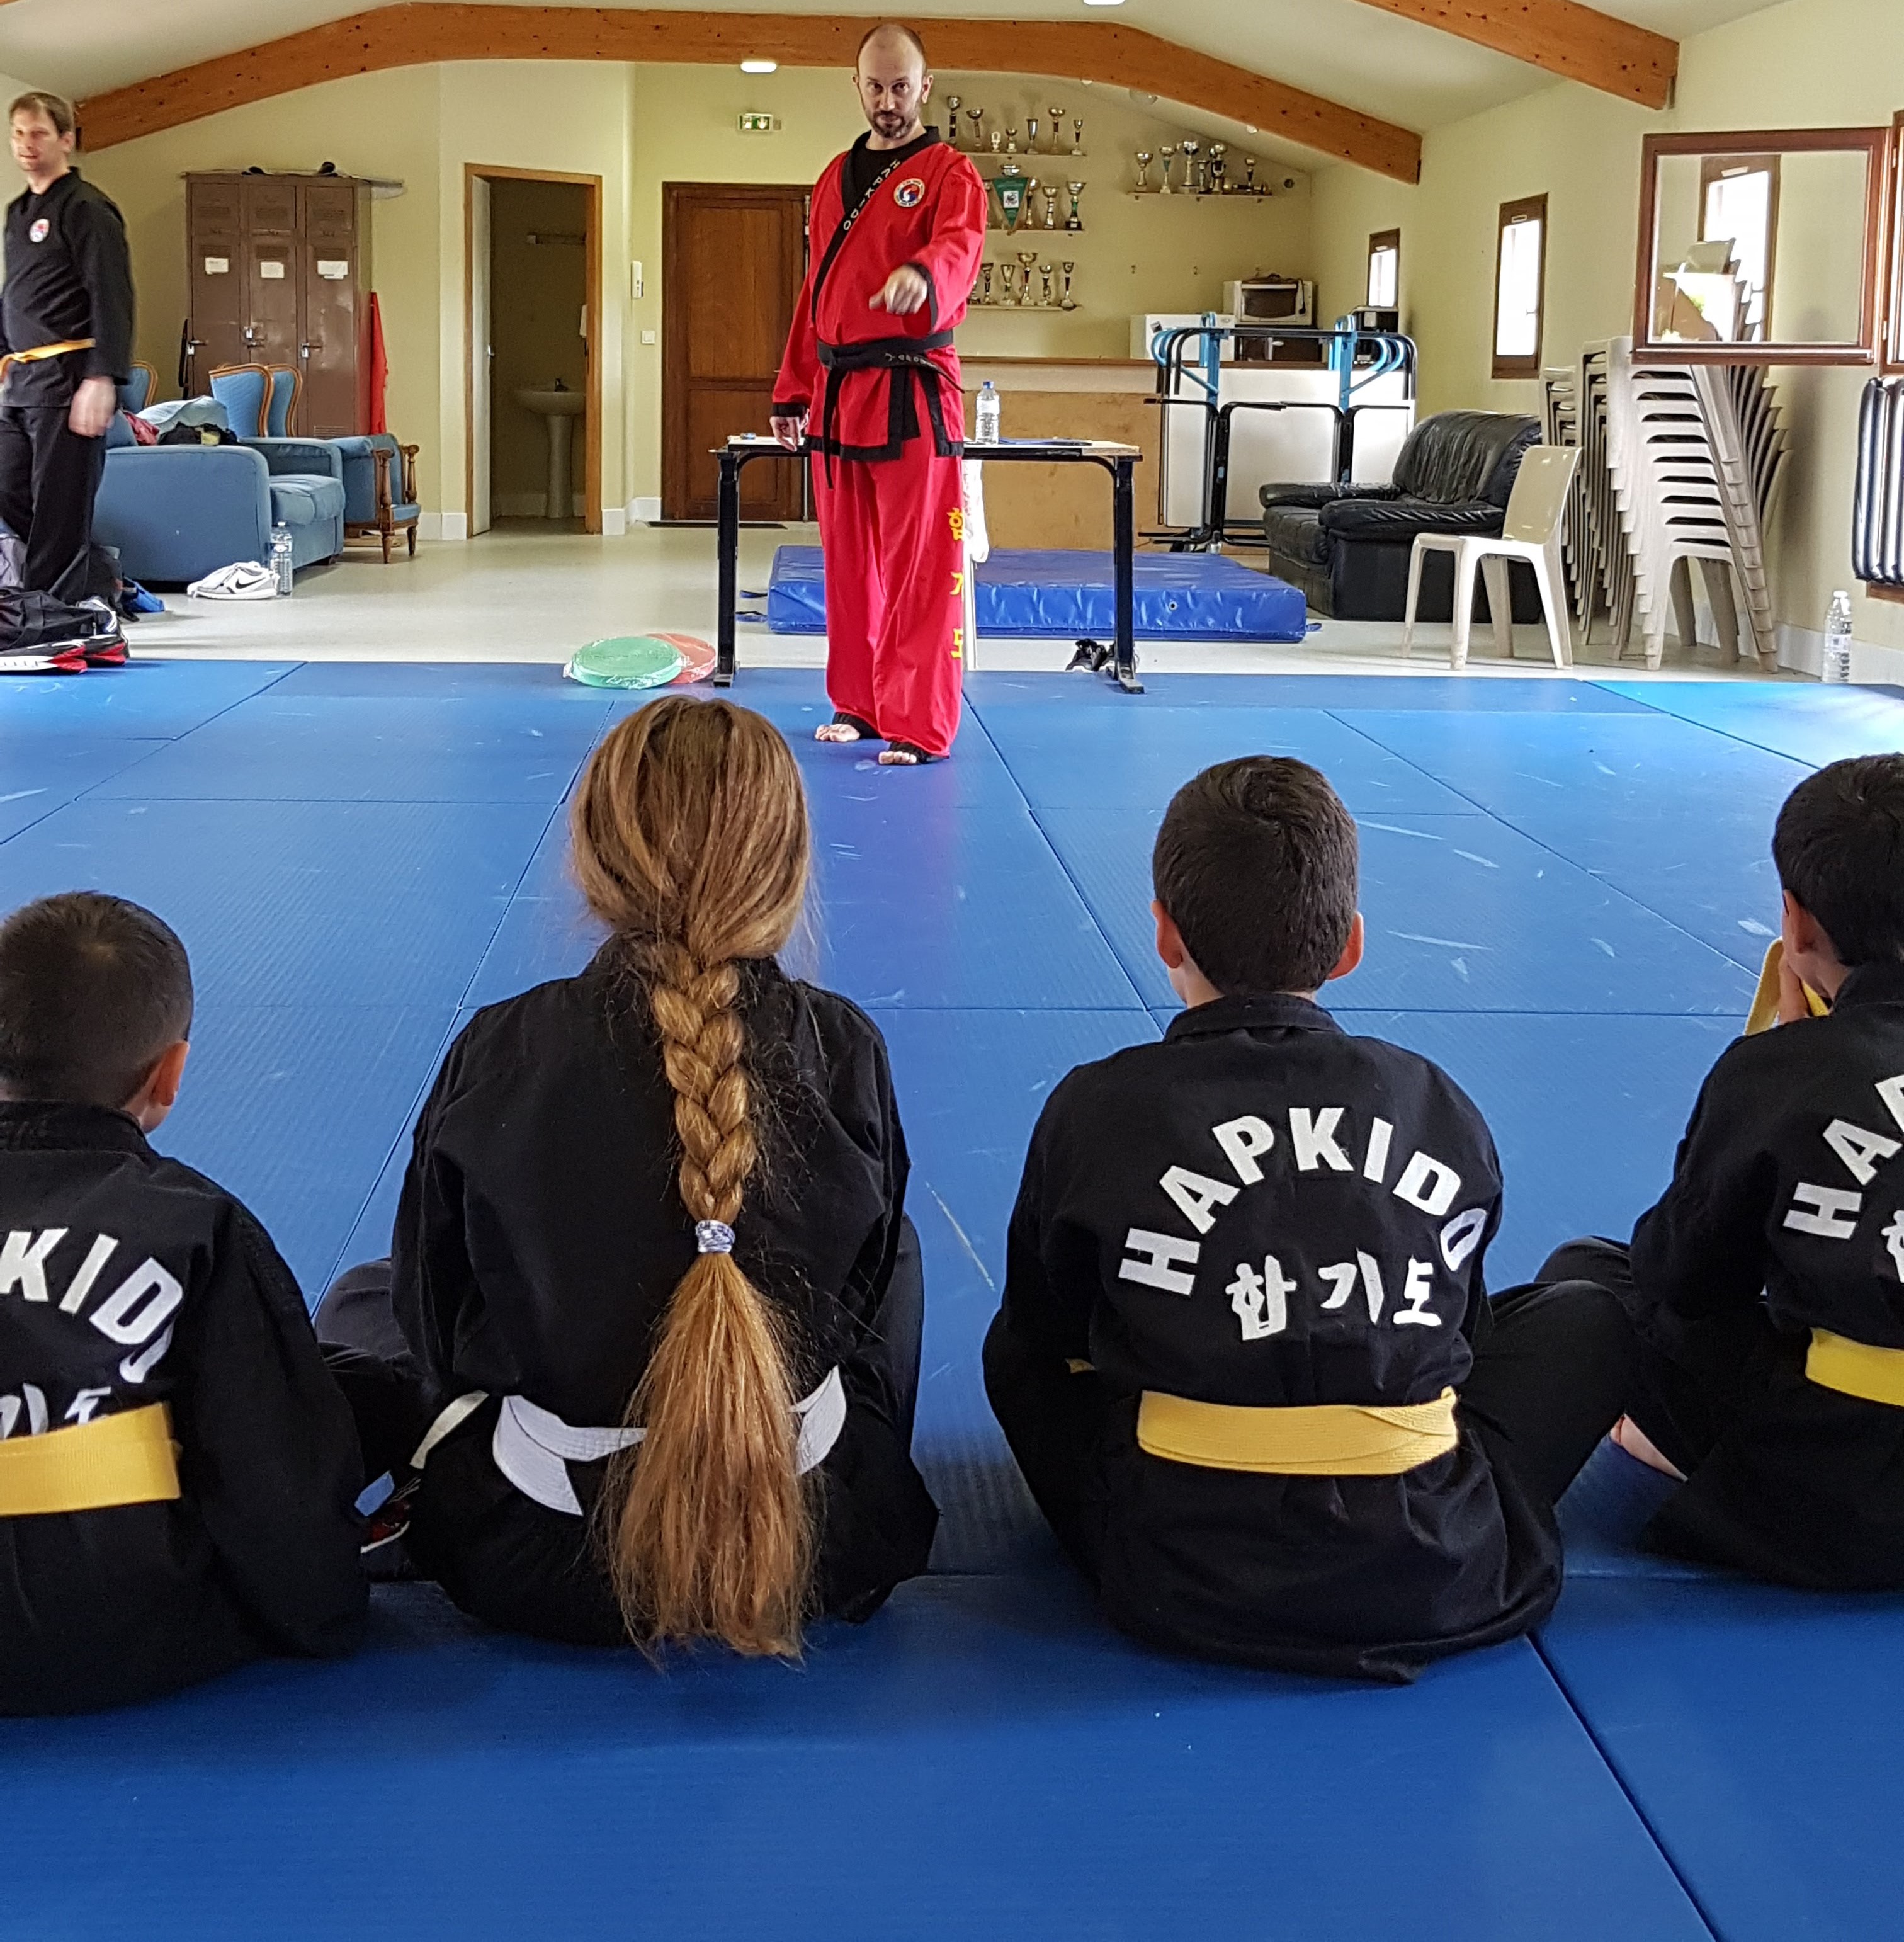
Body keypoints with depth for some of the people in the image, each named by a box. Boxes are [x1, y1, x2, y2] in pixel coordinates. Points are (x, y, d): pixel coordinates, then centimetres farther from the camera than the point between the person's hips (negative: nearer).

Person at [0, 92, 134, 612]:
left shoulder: (87, 209, -6)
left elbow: (112, 300, -14)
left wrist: (101, 380, -21)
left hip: (67, 380, -9)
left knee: (59, 508, -7)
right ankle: (101, 589, 17)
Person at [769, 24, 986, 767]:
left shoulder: (949, 172, -2)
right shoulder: (835, 179, 16)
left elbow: (960, 245, -24)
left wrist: (923, 274, -46)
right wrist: (794, 390, 16)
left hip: (912, 393, -6)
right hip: (838, 393, 6)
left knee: (918, 565, -7)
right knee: (848, 560, 12)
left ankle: (918, 726, -3)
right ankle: (857, 704, 23)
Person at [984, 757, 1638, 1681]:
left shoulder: (1097, 1110, -3)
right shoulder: (1444, 1112, 3)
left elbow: (1043, 1334, 12)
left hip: (1184, 1591, 0)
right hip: (1442, 1584, 1)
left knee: (1016, 1353, 25)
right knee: (1588, 1317, 24)